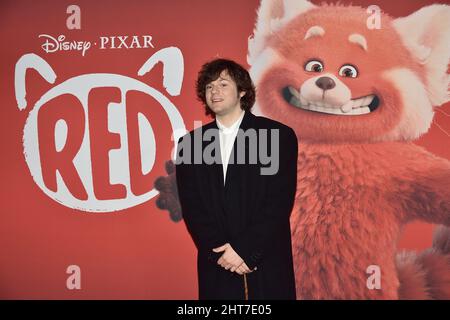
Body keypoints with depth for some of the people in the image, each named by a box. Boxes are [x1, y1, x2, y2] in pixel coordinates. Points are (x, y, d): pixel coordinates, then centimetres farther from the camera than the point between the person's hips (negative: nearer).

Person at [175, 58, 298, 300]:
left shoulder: (279, 135, -2)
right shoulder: (190, 143, 5)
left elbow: (280, 203, -8)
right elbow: (191, 208, 1)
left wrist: (244, 250, -13)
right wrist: (221, 252, -11)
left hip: (269, 268, -1)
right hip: (217, 269, 2)